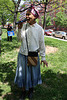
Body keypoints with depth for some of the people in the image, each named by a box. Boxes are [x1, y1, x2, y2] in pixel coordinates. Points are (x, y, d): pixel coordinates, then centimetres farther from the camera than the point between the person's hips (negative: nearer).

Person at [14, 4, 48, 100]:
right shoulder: (23, 25, -3)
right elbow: (20, 39, 4)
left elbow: (41, 44, -1)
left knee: (32, 74, 15)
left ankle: (31, 89, 42)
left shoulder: (39, 28, -7)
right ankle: (23, 91, 37)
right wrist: (19, 29, -9)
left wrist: (43, 57, 1)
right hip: (22, 55, 2)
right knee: (22, 74, 13)